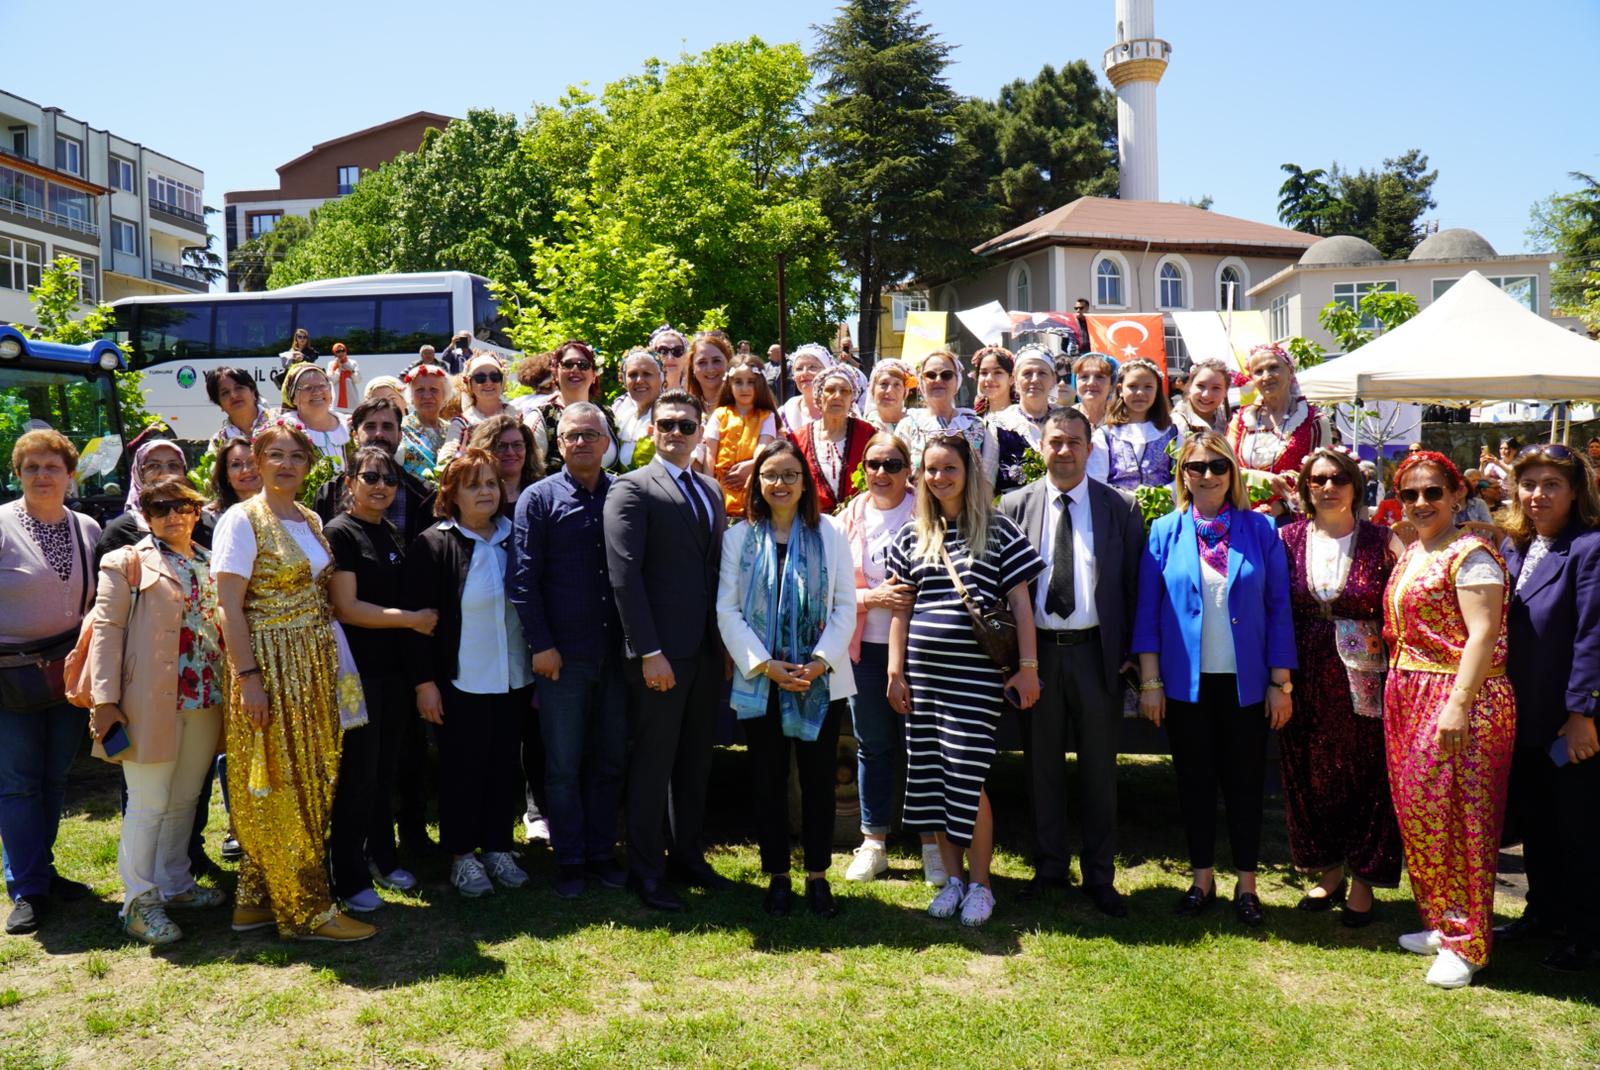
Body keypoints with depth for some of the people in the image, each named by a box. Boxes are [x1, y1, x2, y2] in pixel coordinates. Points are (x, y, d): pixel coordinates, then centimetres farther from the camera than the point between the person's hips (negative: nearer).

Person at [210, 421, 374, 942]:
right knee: (280, 791, -1)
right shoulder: (242, 520, -8)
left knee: (310, 785, 10)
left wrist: (331, 662, 9)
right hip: (269, 666, -8)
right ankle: (306, 909, 8)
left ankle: (256, 900, 22)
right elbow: (228, 606, -13)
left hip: (314, 666, 8)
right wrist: (247, 677, -19)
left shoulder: (311, 520, 12)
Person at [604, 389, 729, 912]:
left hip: (707, 649, 6)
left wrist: (727, 640, 7)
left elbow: (717, 568, 15)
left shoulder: (710, 491, 15)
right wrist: (649, 651, -19)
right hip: (661, 652, -6)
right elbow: (624, 574, -14)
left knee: (696, 760, 15)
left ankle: (689, 855, 30)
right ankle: (646, 869, 16)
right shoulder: (632, 490, -7)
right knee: (653, 763, 3)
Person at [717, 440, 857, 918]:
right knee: (769, 781, 6)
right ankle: (777, 876, 19)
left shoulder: (829, 533, 3)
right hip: (760, 682, 0)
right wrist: (767, 665, -10)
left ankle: (818, 876, 18)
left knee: (818, 779, 5)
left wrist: (820, 661, -12)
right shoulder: (739, 538, 3)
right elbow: (727, 611, -1)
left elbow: (846, 606, 1)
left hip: (821, 681, 0)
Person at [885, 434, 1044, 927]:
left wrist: (1027, 666, -4)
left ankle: (980, 884, 13)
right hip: (923, 670, 4)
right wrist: (896, 672, 9)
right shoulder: (912, 536, 10)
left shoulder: (998, 531, 0)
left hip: (976, 673, -4)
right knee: (931, 775, 7)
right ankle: (952, 877, 22)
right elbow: (902, 609, 13)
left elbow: (1020, 603, 0)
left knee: (966, 778, -5)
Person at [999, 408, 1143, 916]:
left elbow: (1133, 582, 2)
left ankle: (1100, 877, 21)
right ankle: (1049, 868, 25)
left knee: (1099, 768, 8)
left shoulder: (1121, 507, 2)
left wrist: (1129, 651, -4)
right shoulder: (1015, 506, 4)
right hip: (1036, 651, 1)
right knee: (1041, 764, 11)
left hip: (1097, 651, -1)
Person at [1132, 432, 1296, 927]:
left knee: (1245, 782, 8)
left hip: (1245, 682, 0)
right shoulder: (1165, 532, 0)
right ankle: (1202, 877, 24)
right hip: (1186, 682, 0)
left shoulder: (1260, 531, 0)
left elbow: (1279, 608, 0)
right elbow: (1148, 610, 0)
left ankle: (1246, 883, 21)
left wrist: (1281, 682, -3)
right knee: (1194, 780, 10)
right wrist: (1150, 681, -4)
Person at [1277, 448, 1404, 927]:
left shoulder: (1381, 541, -2)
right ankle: (1328, 872, 29)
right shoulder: (1288, 538, 3)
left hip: (1364, 680, -2)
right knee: (1310, 776, 11)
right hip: (1306, 682, 2)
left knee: (1368, 776, 4)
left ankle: (1363, 882, 20)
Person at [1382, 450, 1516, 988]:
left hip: (1459, 701, -9)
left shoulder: (1470, 554, -11)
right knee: (1418, 813, 13)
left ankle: (1465, 943, 8)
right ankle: (1439, 922, 27)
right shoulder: (1410, 555, 15)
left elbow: (1483, 634, -19)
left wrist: (1459, 703, -25)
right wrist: (1396, 696, 13)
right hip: (1409, 700, 9)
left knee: (1457, 819, -3)